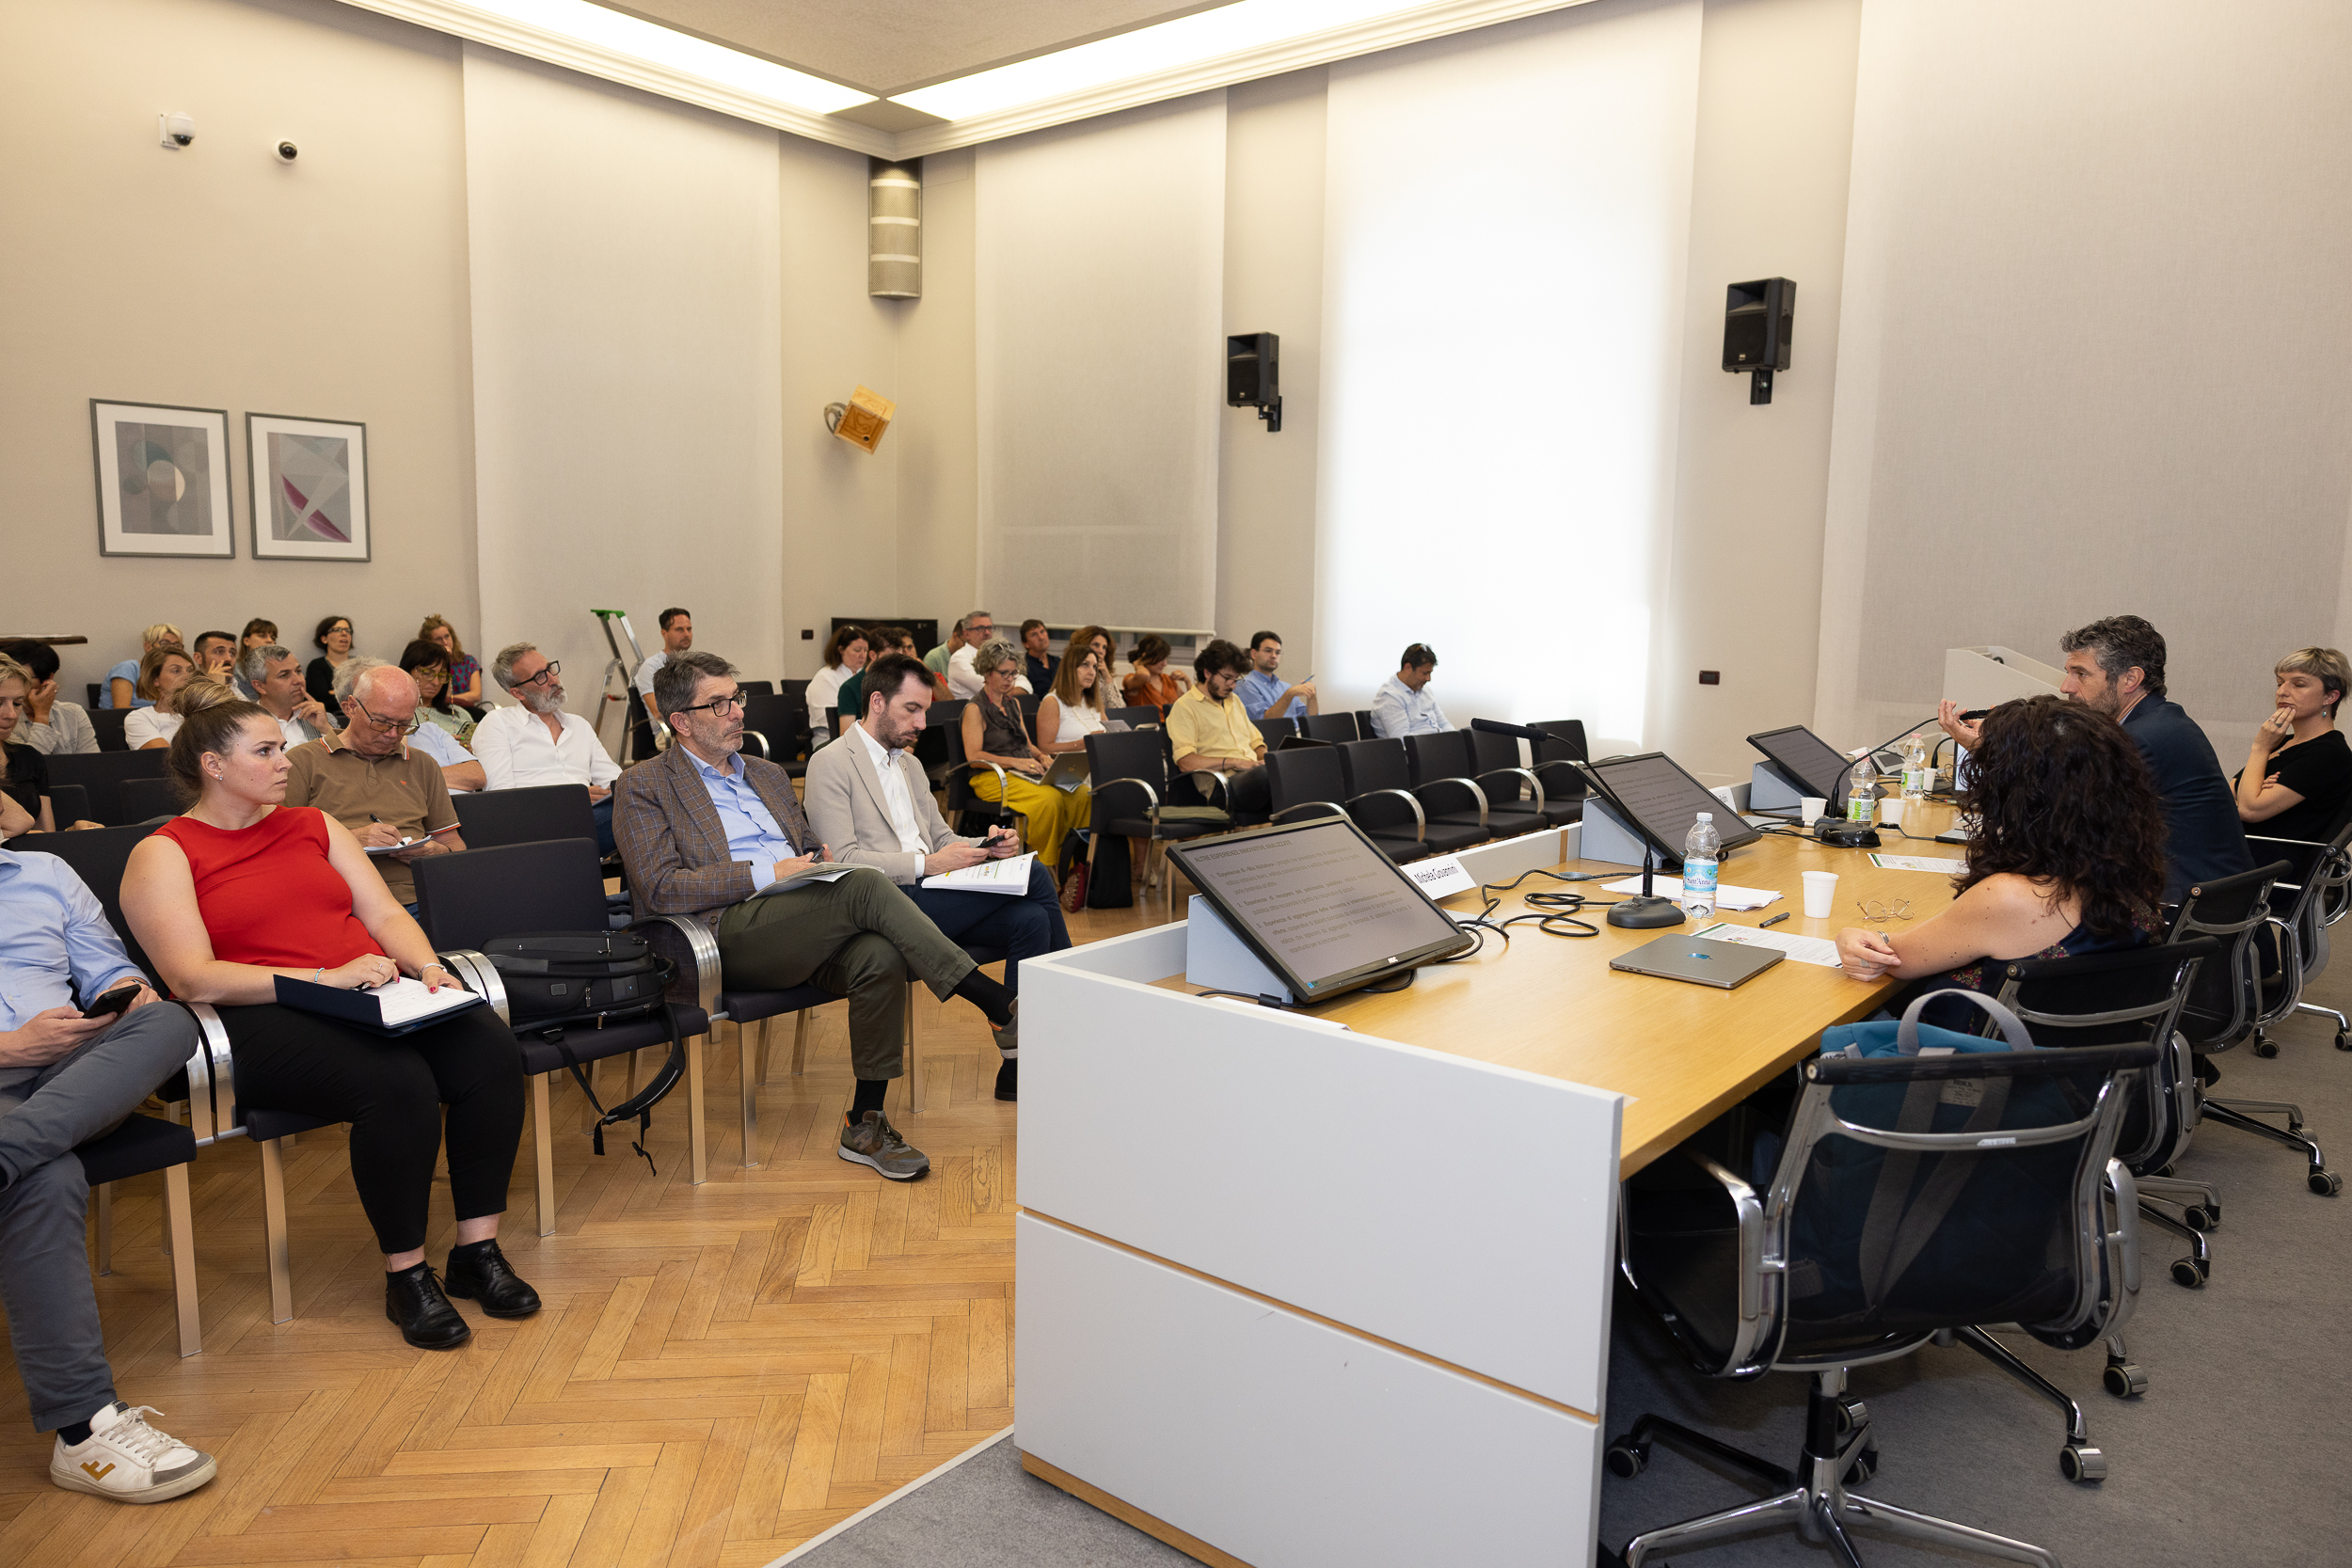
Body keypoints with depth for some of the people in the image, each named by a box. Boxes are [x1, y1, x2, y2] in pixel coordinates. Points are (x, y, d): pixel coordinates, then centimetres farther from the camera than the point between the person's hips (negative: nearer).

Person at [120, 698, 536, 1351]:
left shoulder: (313, 825, 21)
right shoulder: (163, 855, 3)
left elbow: (386, 914, 15)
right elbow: (195, 979, -10)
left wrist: (425, 965, -7)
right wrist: (325, 978, -20)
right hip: (263, 1022, -5)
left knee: (489, 1045, -24)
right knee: (397, 1081, -34)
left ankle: (477, 1250, -14)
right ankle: (406, 1275, -16)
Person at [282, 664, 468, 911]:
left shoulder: (423, 766, 25)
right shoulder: (303, 762, 11)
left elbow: (453, 843, 26)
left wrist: (436, 852, 2)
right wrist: (350, 840, -9)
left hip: (416, 901, 3)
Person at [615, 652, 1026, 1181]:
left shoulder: (768, 775, 27)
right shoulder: (644, 787, 6)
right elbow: (659, 890, -6)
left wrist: (822, 859, 4)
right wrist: (766, 873, -13)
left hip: (811, 932, 6)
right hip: (731, 931, -6)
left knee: (879, 957, -30)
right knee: (864, 885, -30)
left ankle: (866, 1123, -19)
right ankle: (998, 1004, -29)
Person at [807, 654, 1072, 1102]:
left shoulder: (910, 764, 26)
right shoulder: (832, 764, -2)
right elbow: (842, 860, -12)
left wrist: (987, 846, 3)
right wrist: (925, 864, -20)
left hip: (930, 897, 8)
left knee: (1030, 918, -22)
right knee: (1037, 877, -21)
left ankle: (1018, 1065, -18)